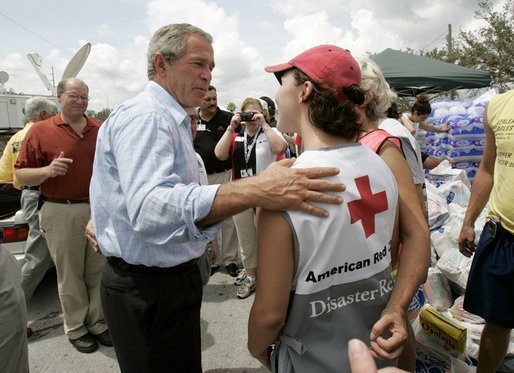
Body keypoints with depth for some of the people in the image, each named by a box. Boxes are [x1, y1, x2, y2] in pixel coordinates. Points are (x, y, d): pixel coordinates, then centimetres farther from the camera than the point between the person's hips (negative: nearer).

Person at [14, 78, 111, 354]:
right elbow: (21, 174, -3)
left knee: (99, 272, 13)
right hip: (62, 213, -3)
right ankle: (76, 328, 26)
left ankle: (98, 322, 30)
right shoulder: (40, 131, -3)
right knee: (70, 276, 9)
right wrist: (48, 170, -20)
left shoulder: (102, 129, 6)